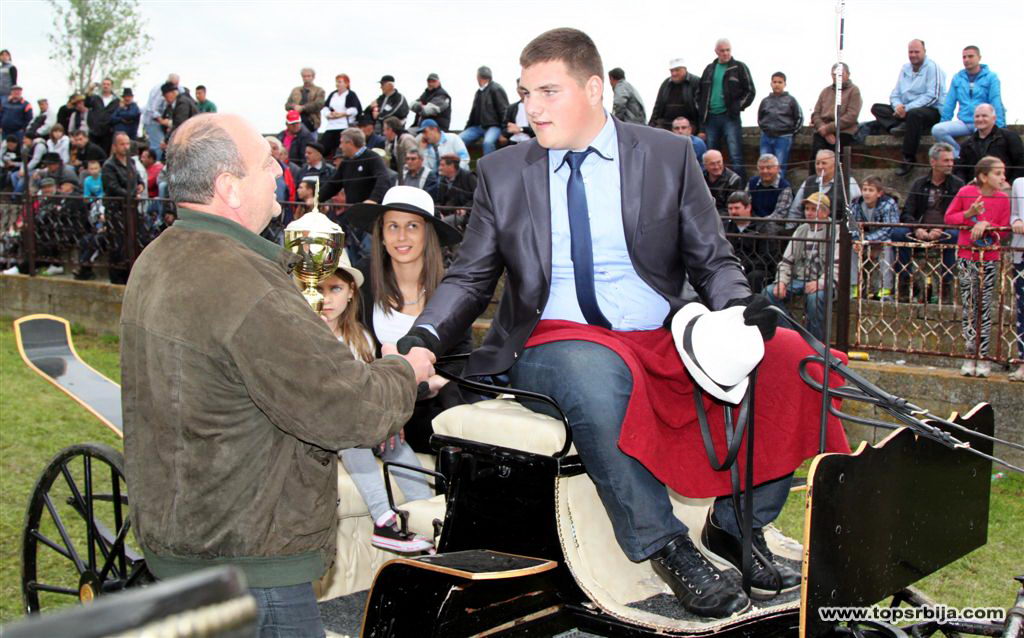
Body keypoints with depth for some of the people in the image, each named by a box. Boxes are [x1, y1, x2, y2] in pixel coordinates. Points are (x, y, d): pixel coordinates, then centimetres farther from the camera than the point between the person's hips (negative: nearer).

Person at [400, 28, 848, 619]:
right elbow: (470, 277, 10)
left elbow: (713, 260, 8)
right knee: (595, 373, -38)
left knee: (786, 359, -21)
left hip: (664, 340, 2)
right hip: (553, 343, -1)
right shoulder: (502, 173, 9)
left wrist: (741, 305, -15)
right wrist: (423, 337, -9)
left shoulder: (670, 156, 7)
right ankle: (666, 547, -22)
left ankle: (736, 527, -4)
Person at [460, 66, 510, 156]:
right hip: (478, 127, 8)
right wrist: (465, 130, 15)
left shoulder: (496, 89, -6)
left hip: (493, 126, -8)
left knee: (488, 142, -37)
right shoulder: (479, 92, 19)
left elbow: (504, 111, -11)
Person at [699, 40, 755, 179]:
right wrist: (702, 114, 11)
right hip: (711, 118, 5)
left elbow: (750, 91, 3)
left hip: (730, 117, -4)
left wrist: (738, 106, -7)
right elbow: (702, 93, 21)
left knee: (735, 157, -10)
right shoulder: (709, 69, 15)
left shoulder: (739, 67, 4)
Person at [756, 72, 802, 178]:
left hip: (783, 138, -3)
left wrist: (791, 133, 5)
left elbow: (799, 118, 6)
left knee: (779, 167, -4)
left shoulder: (790, 100, 3)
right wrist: (764, 129, 11)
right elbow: (759, 118, 20)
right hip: (766, 138, 3)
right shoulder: (765, 101, 10)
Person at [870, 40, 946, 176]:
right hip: (905, 110, 7)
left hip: (932, 110, -7)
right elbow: (895, 94, 12)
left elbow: (932, 96, -16)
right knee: (876, 108, -6)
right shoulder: (905, 68, 15)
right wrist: (898, 106, -13)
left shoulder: (932, 67, -7)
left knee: (913, 114, -41)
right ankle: (900, 126, -32)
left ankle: (908, 159, -34)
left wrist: (907, 108, -23)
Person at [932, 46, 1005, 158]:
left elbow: (996, 103, -4)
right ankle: (959, 155, -9)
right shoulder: (957, 78, 13)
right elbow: (949, 103, 12)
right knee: (936, 130, -23)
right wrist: (943, 123, 5)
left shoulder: (991, 77, 3)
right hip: (963, 122, 4)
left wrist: (998, 127, -12)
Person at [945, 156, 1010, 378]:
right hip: (966, 257, -1)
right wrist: (968, 214, -13)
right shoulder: (966, 192, -4)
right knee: (969, 308, 3)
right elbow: (948, 217, 2)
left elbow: (1004, 231, 1)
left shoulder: (1003, 199, -1)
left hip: (989, 259, 1)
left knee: (984, 309, 3)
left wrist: (987, 225, -17)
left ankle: (982, 358, 8)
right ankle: (970, 357, 9)